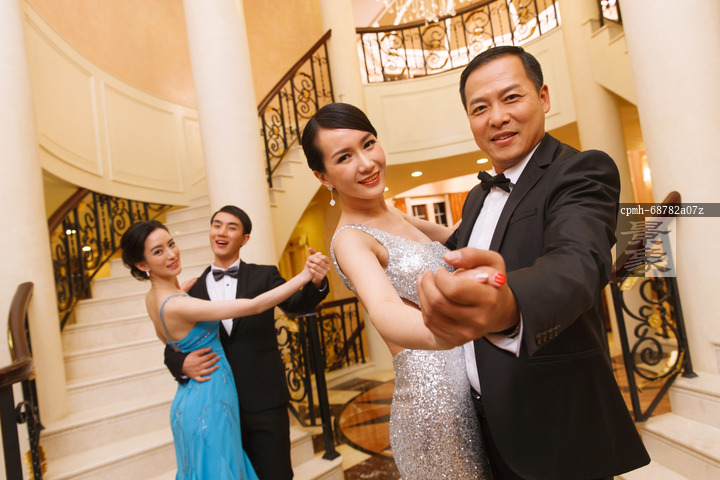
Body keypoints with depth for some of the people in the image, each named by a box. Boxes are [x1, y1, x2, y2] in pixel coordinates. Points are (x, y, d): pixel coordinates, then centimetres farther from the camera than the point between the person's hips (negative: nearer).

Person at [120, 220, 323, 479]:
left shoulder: (151, 298, 2)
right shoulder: (176, 305, -27)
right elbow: (254, 305, -31)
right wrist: (304, 276, -27)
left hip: (187, 399, 9)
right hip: (210, 403, -9)